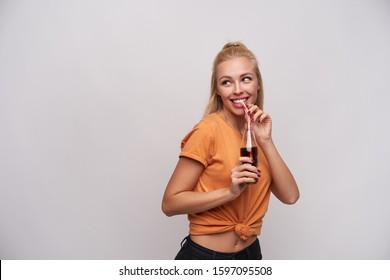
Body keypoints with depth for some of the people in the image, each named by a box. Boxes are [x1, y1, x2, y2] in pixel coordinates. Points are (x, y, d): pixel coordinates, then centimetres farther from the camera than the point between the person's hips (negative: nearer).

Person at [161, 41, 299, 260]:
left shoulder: (257, 129, 1)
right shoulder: (209, 130, -18)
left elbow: (290, 196, -7)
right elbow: (170, 203, -17)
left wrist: (265, 141, -16)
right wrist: (230, 192, -27)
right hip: (205, 256, -5)